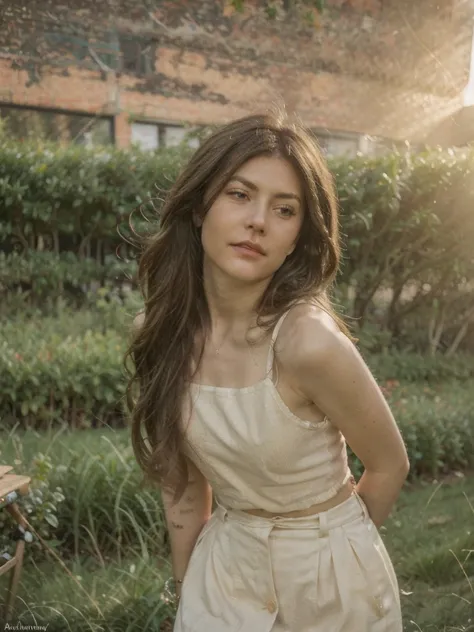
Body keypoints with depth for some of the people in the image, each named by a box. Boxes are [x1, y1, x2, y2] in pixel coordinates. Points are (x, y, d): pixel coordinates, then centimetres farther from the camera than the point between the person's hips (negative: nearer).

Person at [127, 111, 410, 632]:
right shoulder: (169, 331, -12)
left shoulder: (309, 340, -29)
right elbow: (182, 479, -1)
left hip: (329, 579, -3)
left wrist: (332, 540, 4)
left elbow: (389, 466, -12)